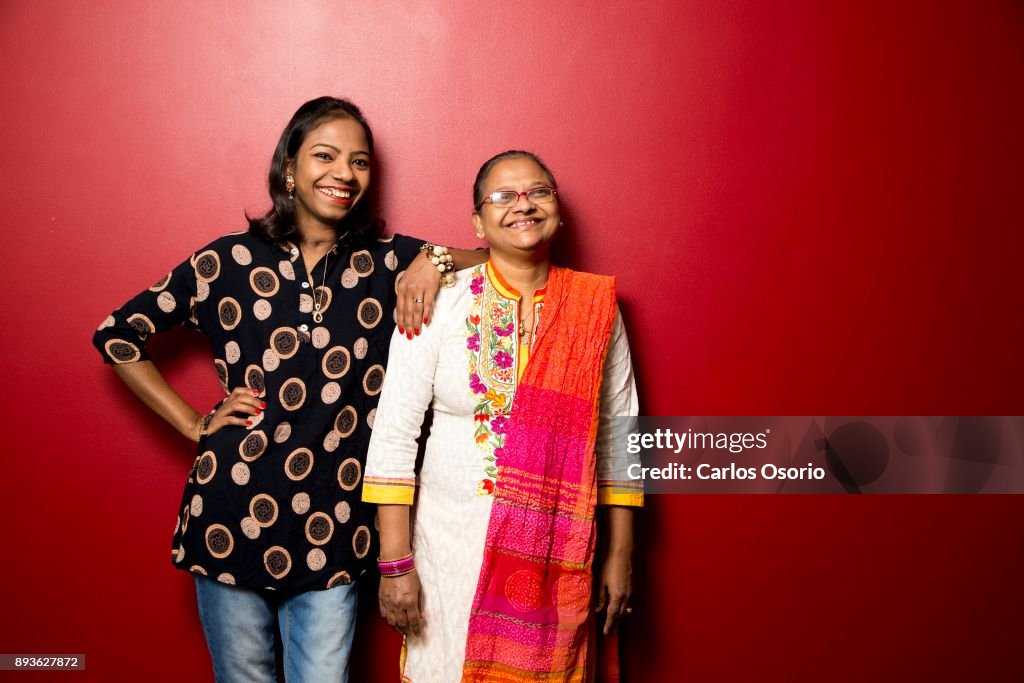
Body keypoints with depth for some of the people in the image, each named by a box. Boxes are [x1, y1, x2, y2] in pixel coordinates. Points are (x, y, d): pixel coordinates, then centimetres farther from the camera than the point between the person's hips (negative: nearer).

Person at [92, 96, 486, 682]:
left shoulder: (387, 261, 1)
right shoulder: (229, 261, -1)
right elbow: (118, 335, 6)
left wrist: (436, 260, -18)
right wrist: (194, 424, 0)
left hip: (336, 525, 1)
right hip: (235, 515, 0)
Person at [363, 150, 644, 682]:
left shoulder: (596, 310, 0)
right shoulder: (440, 302, -6)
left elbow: (618, 437, 6)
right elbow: (394, 435, -6)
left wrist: (620, 555, 6)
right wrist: (395, 562, -8)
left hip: (559, 556, 2)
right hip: (455, 545, -1)